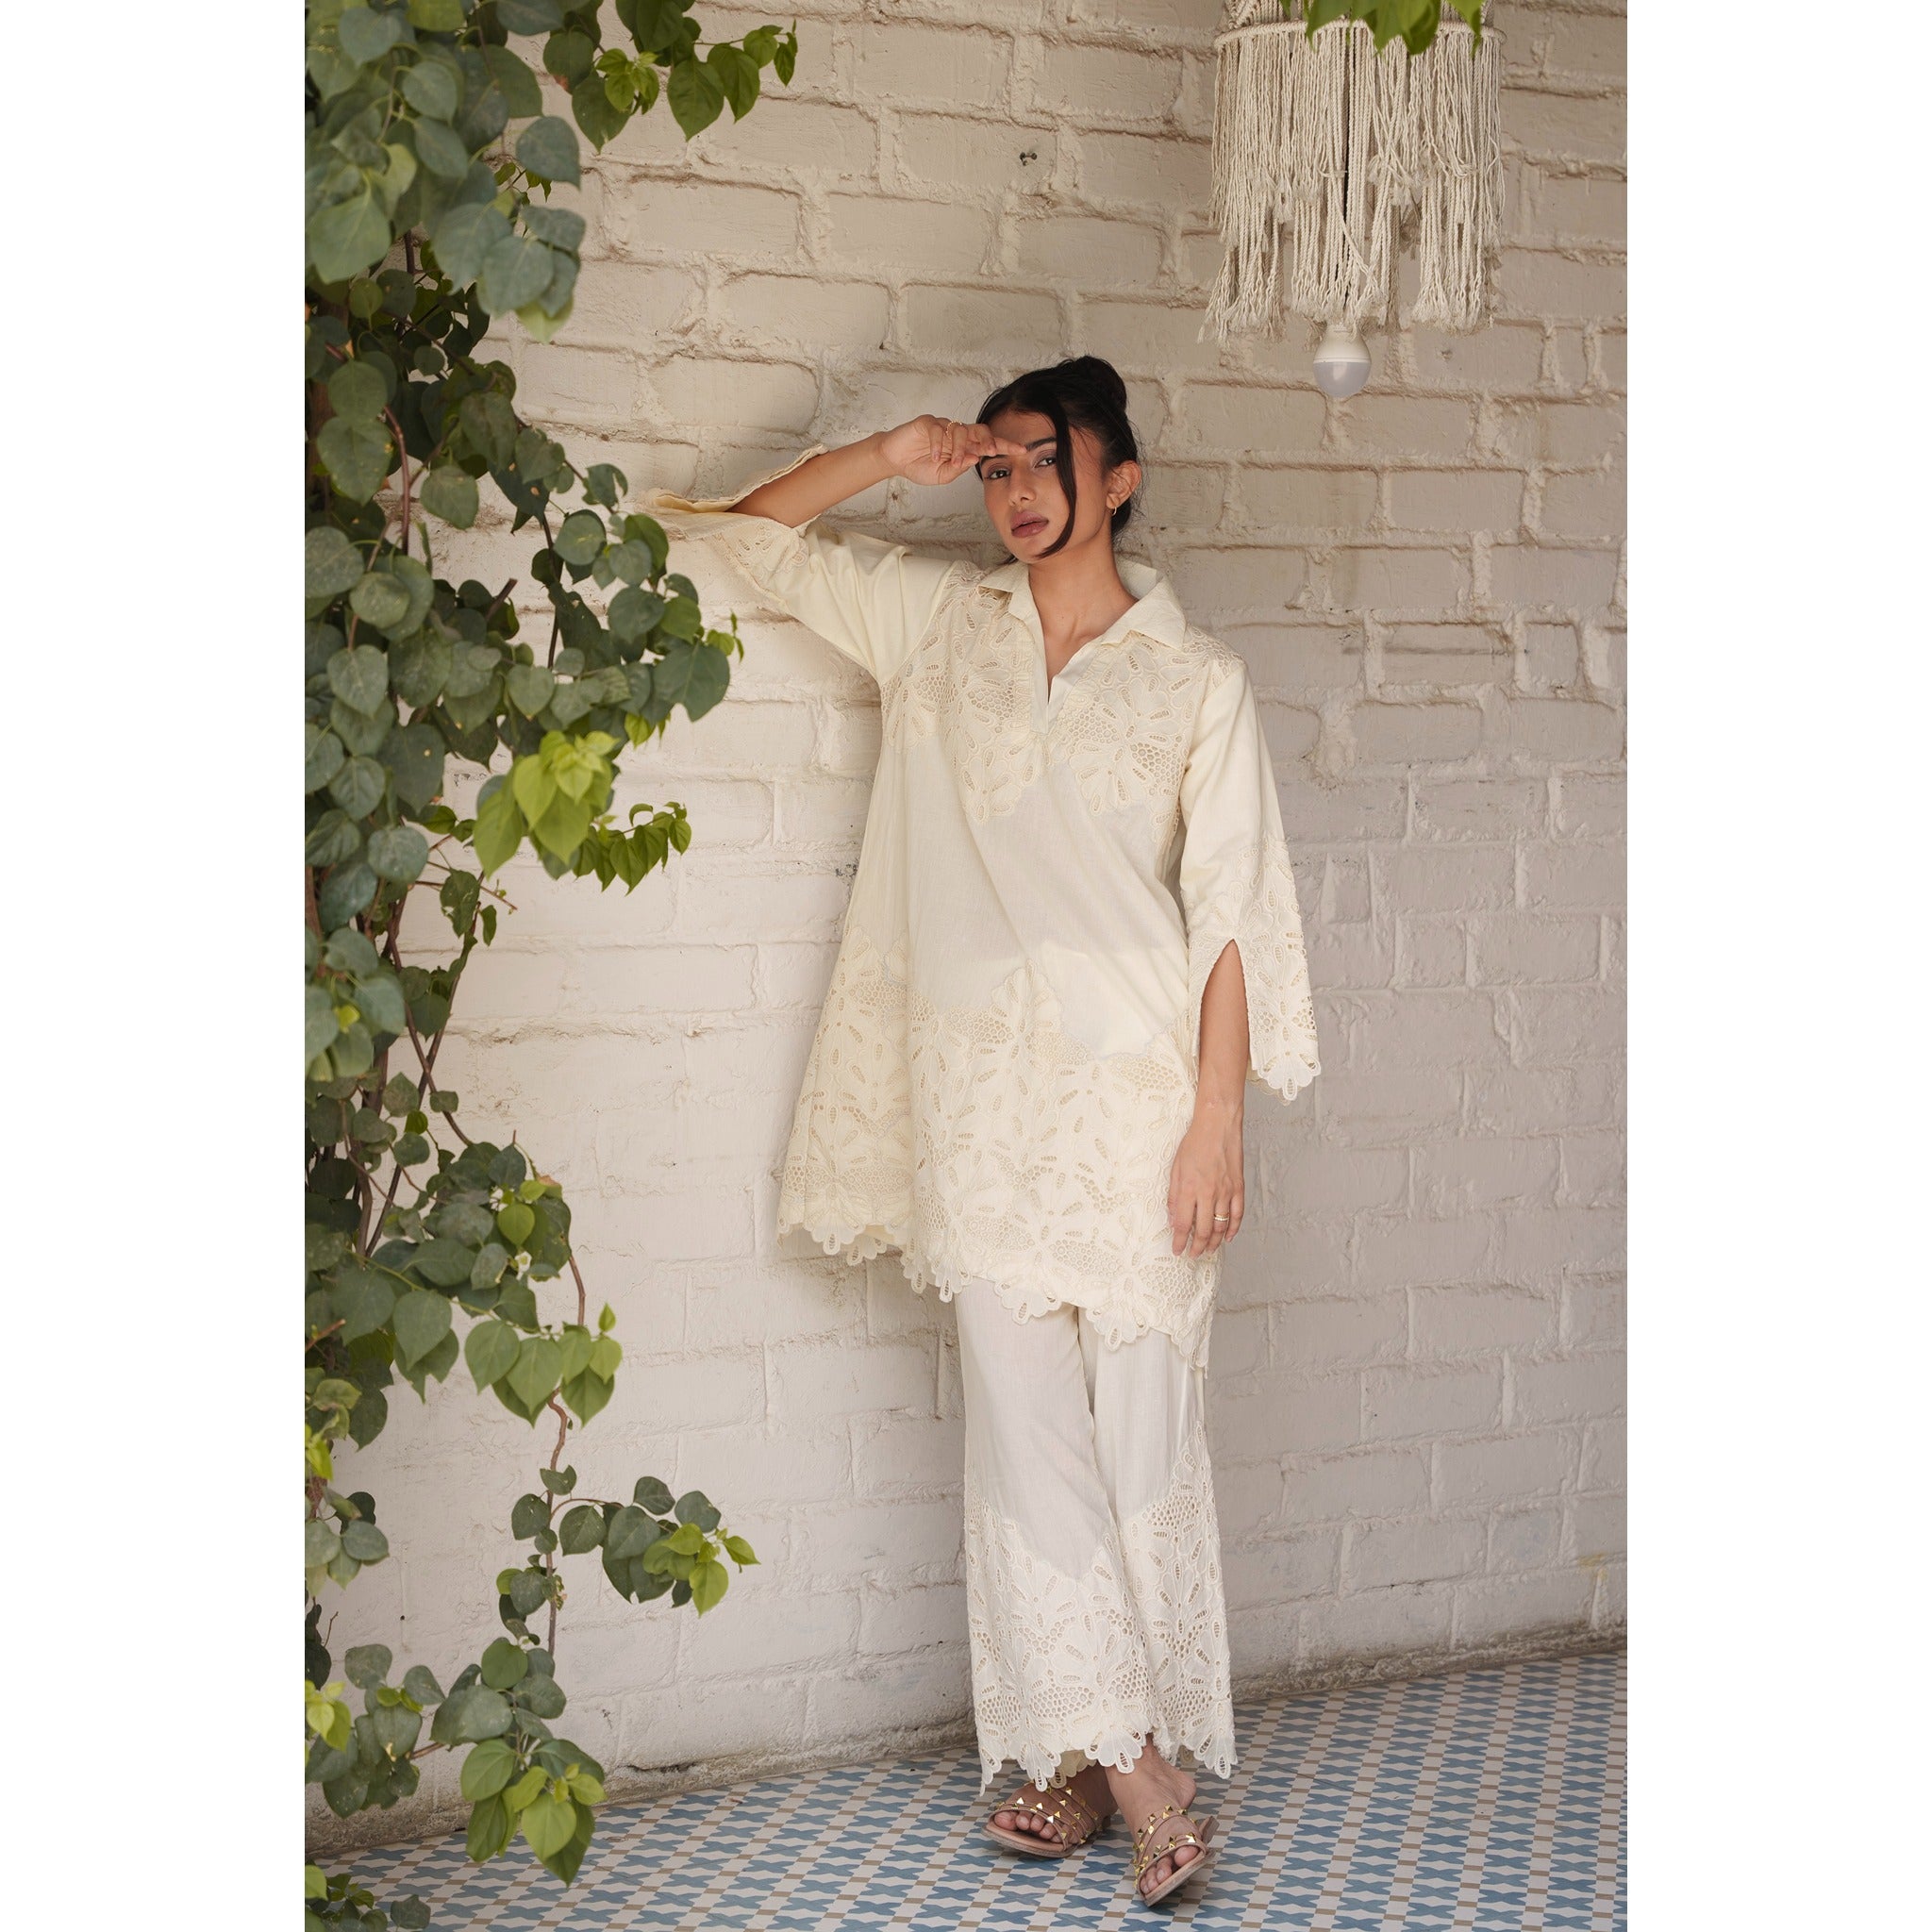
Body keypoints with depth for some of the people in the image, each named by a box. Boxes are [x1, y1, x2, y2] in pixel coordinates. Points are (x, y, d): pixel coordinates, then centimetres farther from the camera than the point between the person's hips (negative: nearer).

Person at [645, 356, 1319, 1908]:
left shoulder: (1199, 678, 3)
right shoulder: (934, 623, 12)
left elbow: (1233, 914, -1)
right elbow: (762, 531, 21)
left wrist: (1220, 1116, -8)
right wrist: (885, 458, 5)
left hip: (1139, 1085, -3)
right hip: (982, 1095, 3)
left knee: (1143, 1426, 0)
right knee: (1024, 1427, 1)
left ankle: (1130, 1743, 11)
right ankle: (1116, 1755, 8)